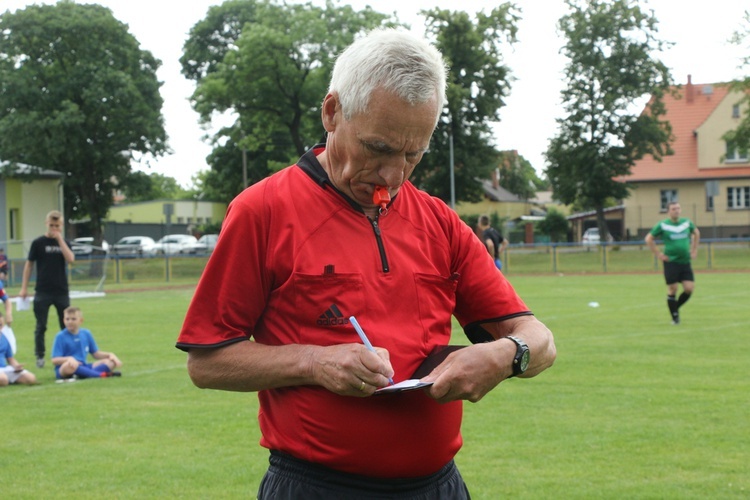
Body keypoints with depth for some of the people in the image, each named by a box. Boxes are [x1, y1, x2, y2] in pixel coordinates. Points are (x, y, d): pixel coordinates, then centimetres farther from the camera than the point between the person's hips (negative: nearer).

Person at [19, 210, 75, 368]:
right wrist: (24, 287, -3)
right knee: (41, 326, -1)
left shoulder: (64, 243, 7)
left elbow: (70, 259, -11)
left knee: (66, 325, 5)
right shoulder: (38, 243, 0)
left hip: (62, 291, 2)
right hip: (42, 291, -2)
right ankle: (40, 356, 8)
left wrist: (59, 239, -14)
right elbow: (29, 264, 2)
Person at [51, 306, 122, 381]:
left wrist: (110, 355, 1)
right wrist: (69, 359, -29)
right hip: (63, 371, -6)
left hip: (83, 367, 6)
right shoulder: (60, 337, -4)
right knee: (70, 365, -41)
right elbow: (55, 360, -9)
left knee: (111, 362, -9)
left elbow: (95, 354, 19)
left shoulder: (86, 334, 11)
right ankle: (102, 374, -31)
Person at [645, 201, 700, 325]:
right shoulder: (662, 225, -5)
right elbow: (649, 239, 3)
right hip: (671, 262, -4)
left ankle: (676, 307, 21)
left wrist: (694, 249, 17)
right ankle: (675, 316, 10)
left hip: (685, 262, 4)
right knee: (673, 289, -5)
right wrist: (658, 254, -3)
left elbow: (696, 233, 26)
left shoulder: (687, 222, 6)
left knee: (689, 289, -5)